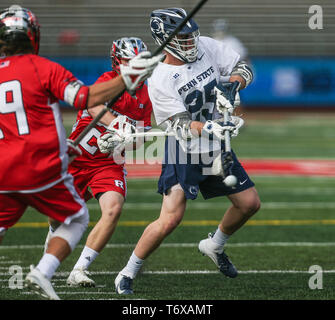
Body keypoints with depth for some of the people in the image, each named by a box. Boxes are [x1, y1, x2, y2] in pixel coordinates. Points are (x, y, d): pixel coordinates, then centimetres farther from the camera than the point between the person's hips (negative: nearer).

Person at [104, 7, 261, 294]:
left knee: (249, 203, 9)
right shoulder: (160, 82, -20)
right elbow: (182, 126, -24)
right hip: (183, 153, -6)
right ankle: (128, 274, -2)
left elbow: (244, 69, 3)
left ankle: (214, 246, 36)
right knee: (170, 219, -18)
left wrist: (231, 86, -18)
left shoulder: (206, 47, -4)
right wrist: (211, 128, -42)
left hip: (216, 149, 6)